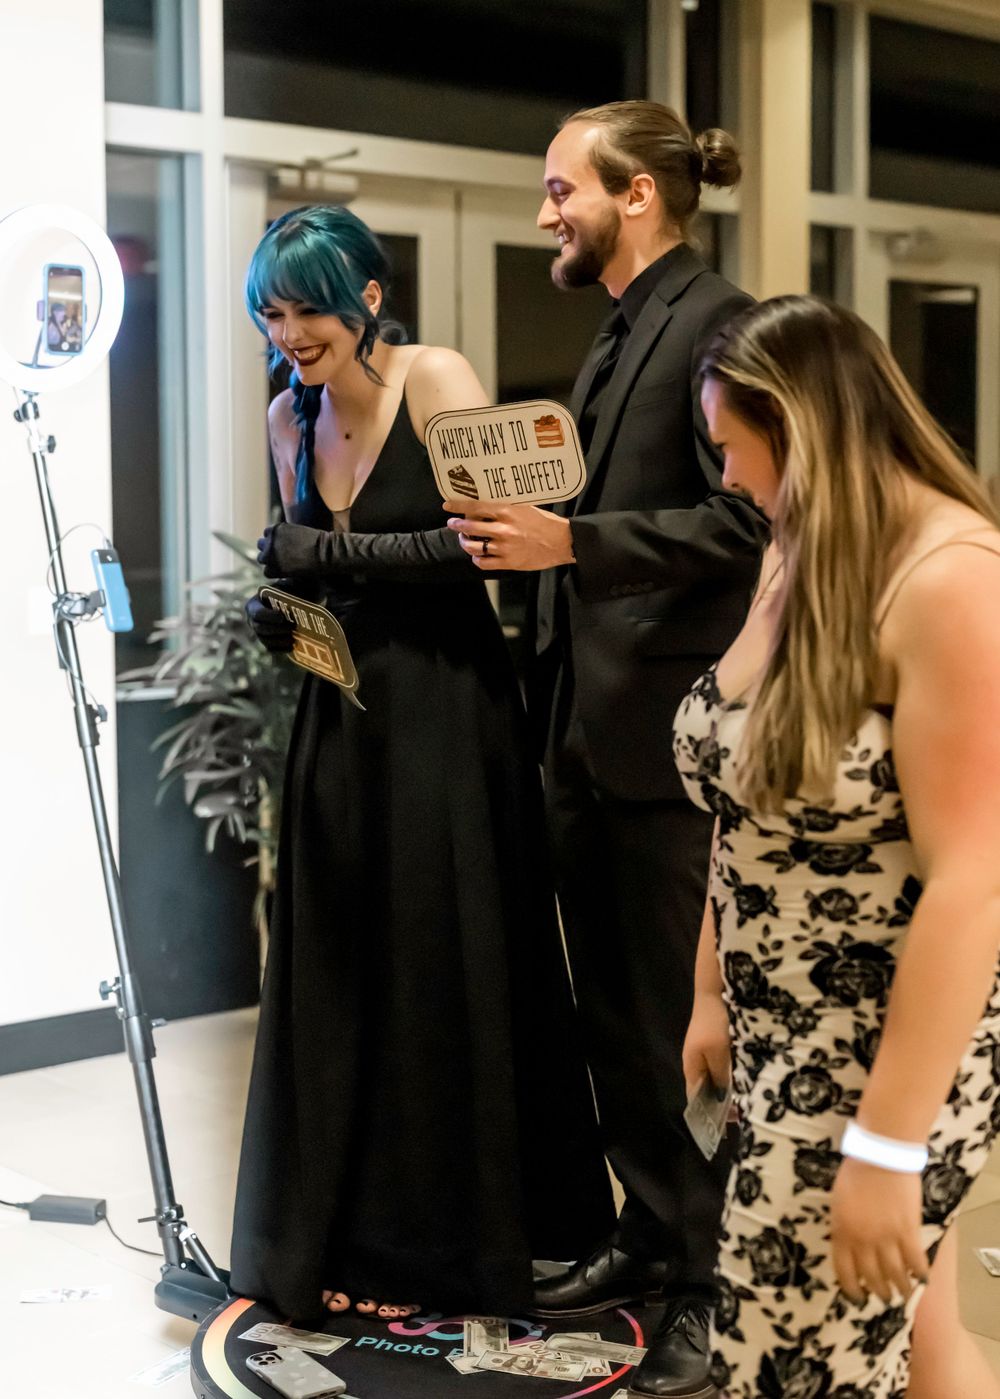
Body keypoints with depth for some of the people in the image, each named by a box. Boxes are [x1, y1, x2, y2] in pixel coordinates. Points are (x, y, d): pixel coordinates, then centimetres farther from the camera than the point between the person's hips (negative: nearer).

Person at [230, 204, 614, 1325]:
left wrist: (343, 551, -23)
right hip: (343, 715, 6)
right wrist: (280, 615, -2)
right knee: (338, 974, 6)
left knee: (442, 973, 1)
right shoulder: (290, 417, 9)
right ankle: (352, 1232, 20)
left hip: (446, 713, -5)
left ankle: (452, 1241, 17)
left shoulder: (436, 382, -9)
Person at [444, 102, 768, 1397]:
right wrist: (523, 537, 5)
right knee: (613, 1016, 17)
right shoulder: (615, 339, 17)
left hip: (667, 739, -9)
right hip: (587, 735, 9)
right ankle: (648, 1240, 32)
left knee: (686, 1023, 2)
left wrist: (571, 540, -25)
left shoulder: (716, 324, -11)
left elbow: (746, 523, -20)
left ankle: (713, 1288, 17)